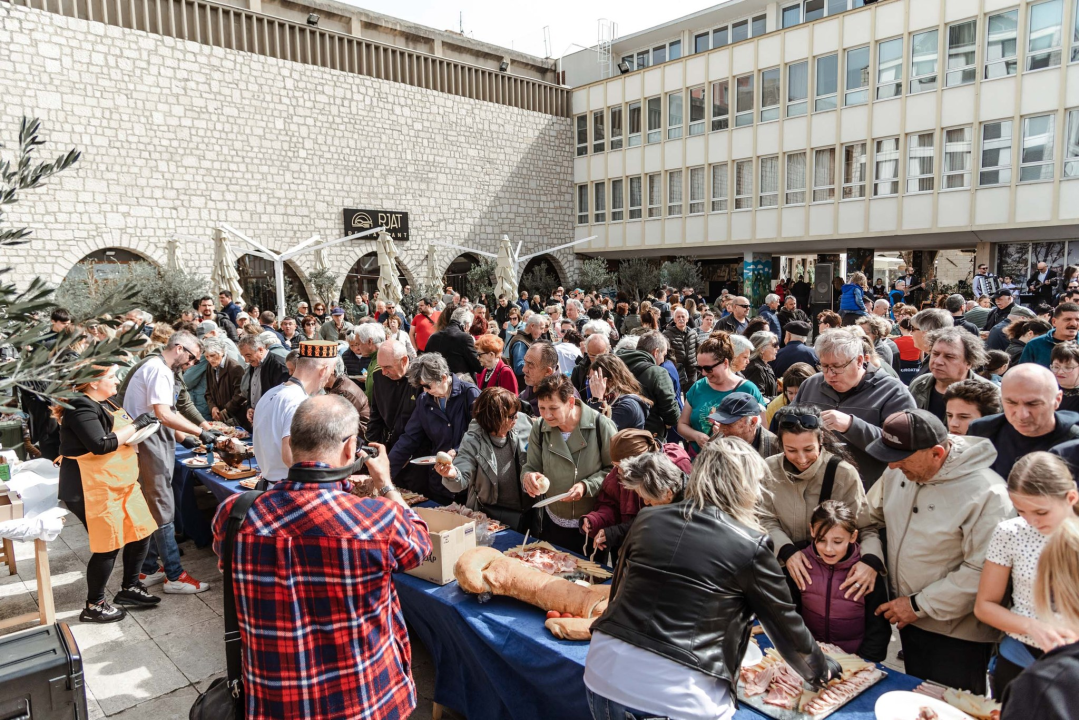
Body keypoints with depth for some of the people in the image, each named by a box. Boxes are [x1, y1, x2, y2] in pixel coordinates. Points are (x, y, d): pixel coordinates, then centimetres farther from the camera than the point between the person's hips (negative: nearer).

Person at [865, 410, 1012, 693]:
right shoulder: (900, 470, -5)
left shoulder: (987, 493, -25)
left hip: (957, 634, -6)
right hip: (909, 619, 6)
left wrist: (919, 605, -19)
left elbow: (981, 572, -24)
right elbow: (872, 516, 10)